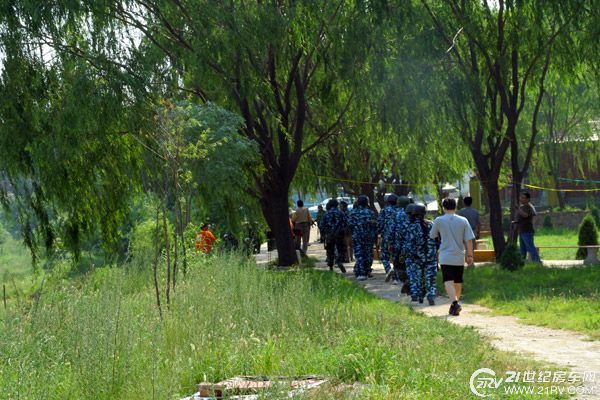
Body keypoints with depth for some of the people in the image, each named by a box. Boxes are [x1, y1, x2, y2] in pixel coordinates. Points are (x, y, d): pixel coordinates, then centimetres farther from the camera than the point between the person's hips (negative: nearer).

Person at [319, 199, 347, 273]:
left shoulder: (326, 214, 3)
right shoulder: (341, 213, 2)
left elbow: (322, 225, 1)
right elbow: (346, 224, -1)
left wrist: (322, 235, 9)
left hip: (329, 235, 1)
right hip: (339, 235, -1)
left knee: (330, 251, 10)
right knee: (340, 250, 4)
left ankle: (330, 267, 10)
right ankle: (339, 262, -22)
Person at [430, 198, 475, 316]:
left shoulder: (439, 220, -4)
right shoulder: (463, 221, 0)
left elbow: (432, 236, 9)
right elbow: (469, 240, -1)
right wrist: (470, 255, 8)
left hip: (445, 257, -3)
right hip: (459, 257, 3)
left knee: (448, 282, -9)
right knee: (458, 282, 16)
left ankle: (455, 302, -29)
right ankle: (455, 304, 28)